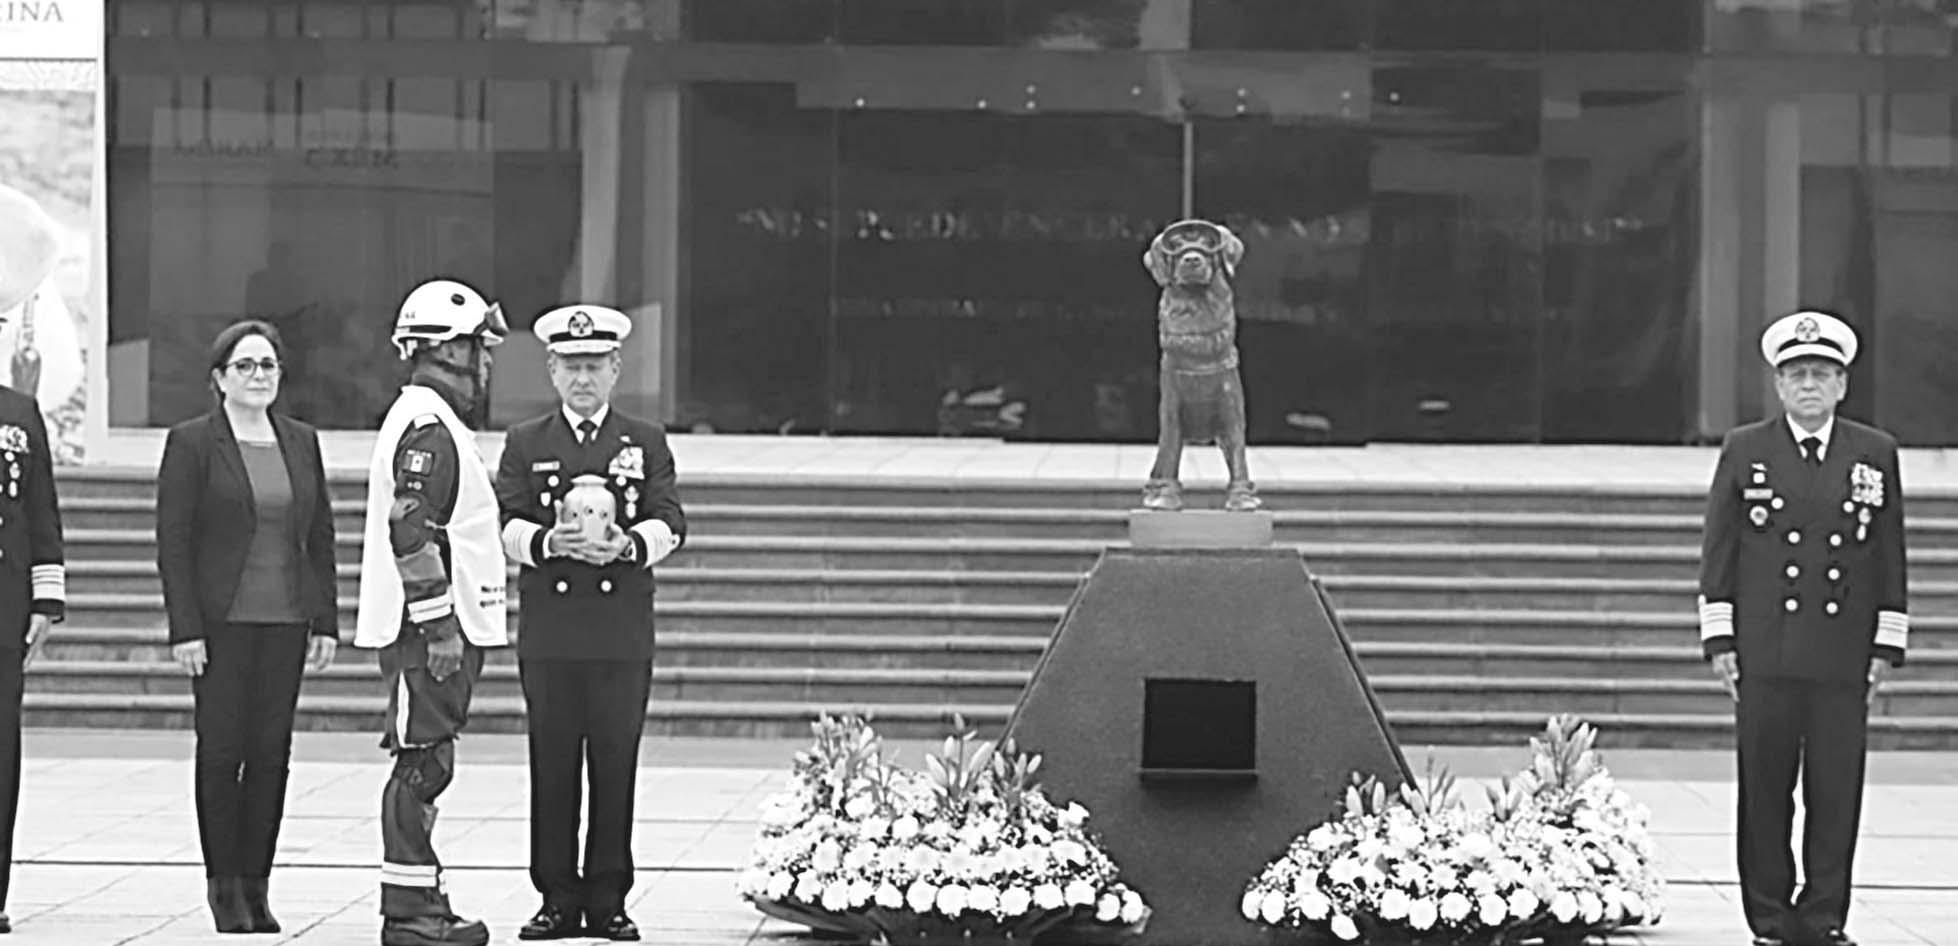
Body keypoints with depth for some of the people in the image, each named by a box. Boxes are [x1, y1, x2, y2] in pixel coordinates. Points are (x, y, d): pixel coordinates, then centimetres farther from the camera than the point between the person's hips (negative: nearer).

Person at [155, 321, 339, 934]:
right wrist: (184, 628, -11)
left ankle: (255, 885, 8)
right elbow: (173, 540, -5)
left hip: (285, 621, 4)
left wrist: (326, 621, 7)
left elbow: (320, 536, 13)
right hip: (221, 622, -4)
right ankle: (224, 885, 6)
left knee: (271, 754, 3)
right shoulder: (191, 443, -1)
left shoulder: (301, 442, 12)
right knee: (221, 750, -2)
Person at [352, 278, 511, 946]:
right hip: (431, 633, -11)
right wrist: (438, 622, -22)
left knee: (425, 765, 12)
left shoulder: (432, 420, 20)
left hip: (440, 631, 11)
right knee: (422, 762, -8)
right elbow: (411, 531, -21)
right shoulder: (427, 423, -14)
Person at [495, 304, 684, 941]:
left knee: (616, 768, 0)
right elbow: (504, 526, 2)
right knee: (552, 768, 0)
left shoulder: (646, 443, 12)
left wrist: (627, 545, -20)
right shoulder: (525, 444, 12)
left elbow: (669, 524, 1)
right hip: (549, 634, 0)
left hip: (622, 634, 0)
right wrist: (550, 542, -19)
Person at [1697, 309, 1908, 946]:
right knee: (1765, 792, 1)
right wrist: (1720, 640, -1)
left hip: (1844, 661, 1)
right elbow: (1718, 552, 6)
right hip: (1765, 657, -1)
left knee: (1836, 794, 0)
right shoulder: (1744, 451, 6)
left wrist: (1886, 647, 5)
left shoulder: (1876, 454, 9)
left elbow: (1890, 556, 10)